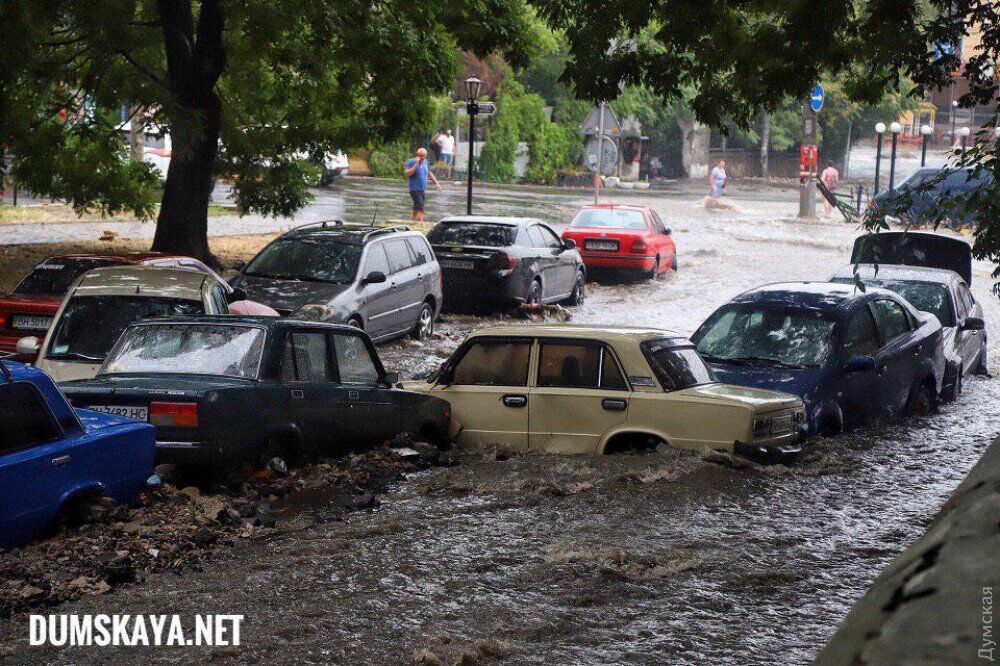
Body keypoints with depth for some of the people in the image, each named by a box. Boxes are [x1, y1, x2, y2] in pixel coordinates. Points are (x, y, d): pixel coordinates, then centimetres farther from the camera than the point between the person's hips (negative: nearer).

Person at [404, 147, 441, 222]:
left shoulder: (425, 162, 11)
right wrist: (416, 164, -25)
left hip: (423, 190, 7)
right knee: (420, 210, -16)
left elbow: (429, 173, 25)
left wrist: (436, 183, 20)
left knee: (416, 211, 9)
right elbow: (407, 174, -24)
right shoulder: (412, 162, -10)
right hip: (415, 190, -7)